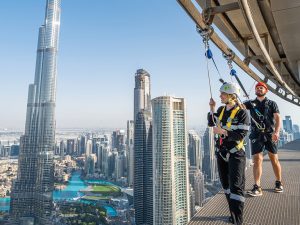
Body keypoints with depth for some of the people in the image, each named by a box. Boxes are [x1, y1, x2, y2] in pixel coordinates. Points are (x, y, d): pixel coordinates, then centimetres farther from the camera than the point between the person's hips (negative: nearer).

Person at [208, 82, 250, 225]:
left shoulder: (241, 112, -13)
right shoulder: (221, 110, 5)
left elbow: (241, 134, -19)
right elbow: (211, 123, 15)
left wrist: (223, 132, -22)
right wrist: (212, 109, 4)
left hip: (235, 153, -7)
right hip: (221, 153, 7)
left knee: (236, 187, -6)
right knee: (226, 185, 15)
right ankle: (234, 213, 31)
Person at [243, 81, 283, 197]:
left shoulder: (272, 104, 8)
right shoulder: (251, 103, 11)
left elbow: (277, 118, -2)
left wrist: (276, 132, -17)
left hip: (270, 134, 0)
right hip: (256, 135, 0)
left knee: (274, 159, 6)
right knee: (257, 159, -6)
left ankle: (279, 183, 25)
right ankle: (257, 187, -5)